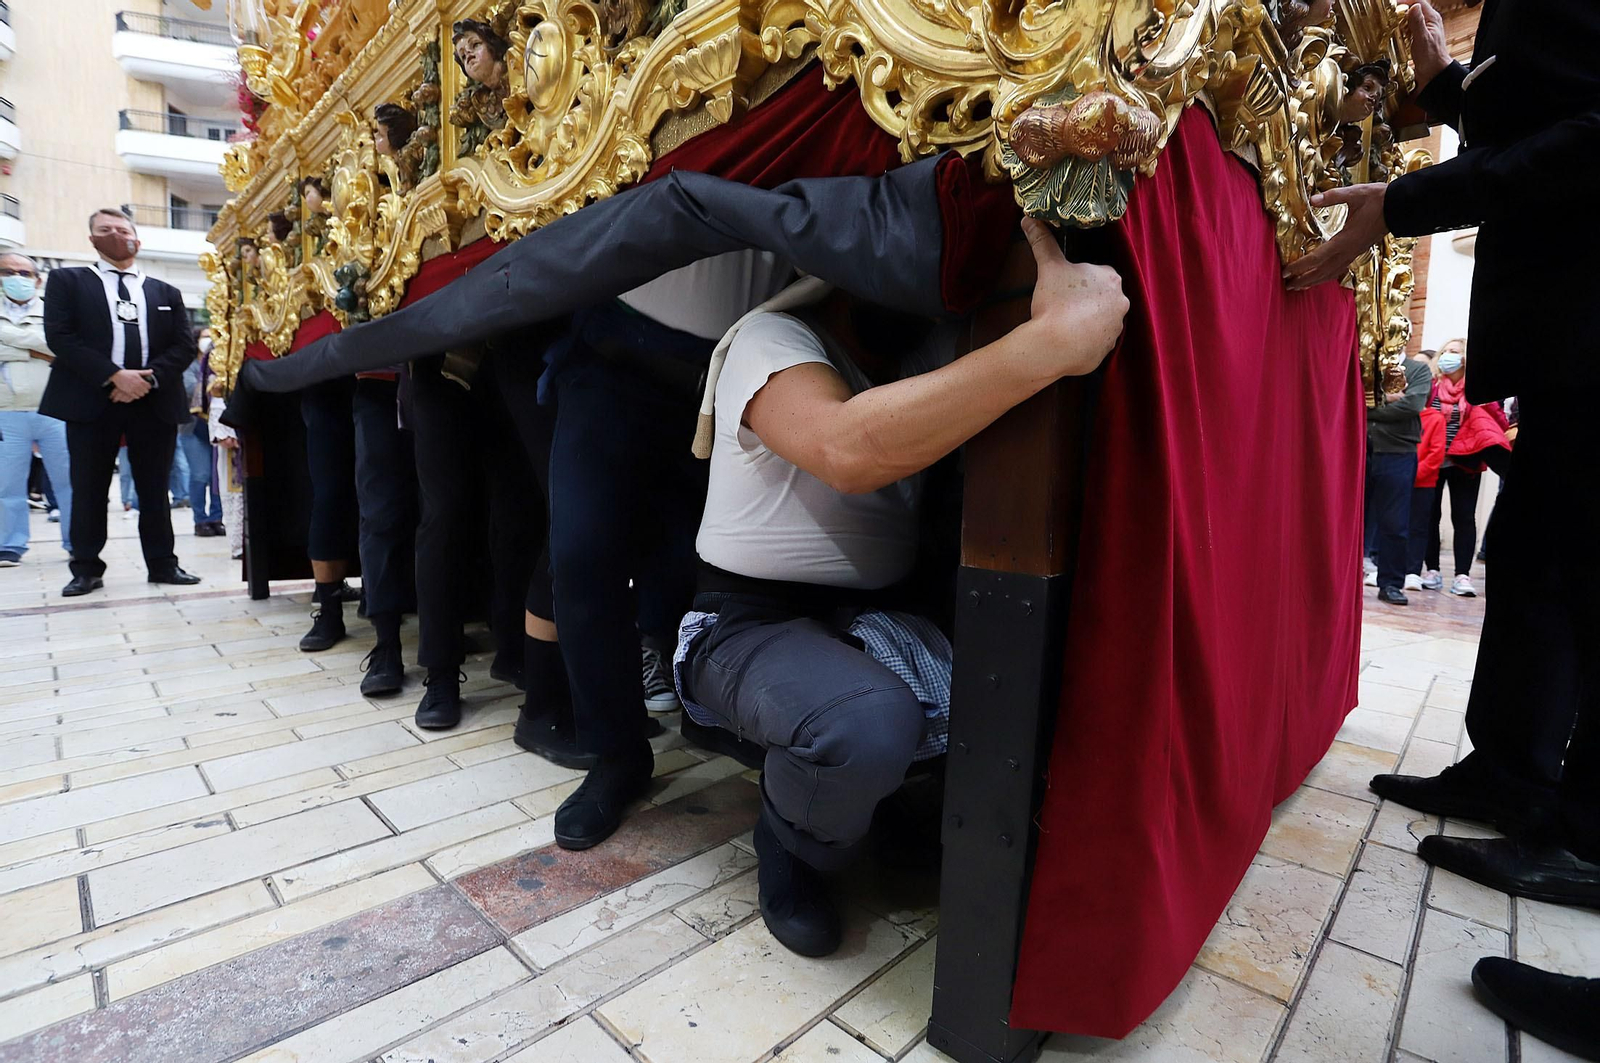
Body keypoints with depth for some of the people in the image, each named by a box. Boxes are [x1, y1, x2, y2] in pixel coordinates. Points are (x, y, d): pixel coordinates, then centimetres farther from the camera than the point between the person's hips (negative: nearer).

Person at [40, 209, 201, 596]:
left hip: (154, 401, 2)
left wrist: (149, 378, -10)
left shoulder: (165, 292, 16)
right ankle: (86, 568, 12)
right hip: (92, 400, -1)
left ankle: (162, 563, 12)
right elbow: (60, 336, -4)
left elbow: (184, 345, 5)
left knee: (155, 489, 6)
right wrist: (114, 375, -16)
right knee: (89, 489, 3)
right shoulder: (67, 281, 9)